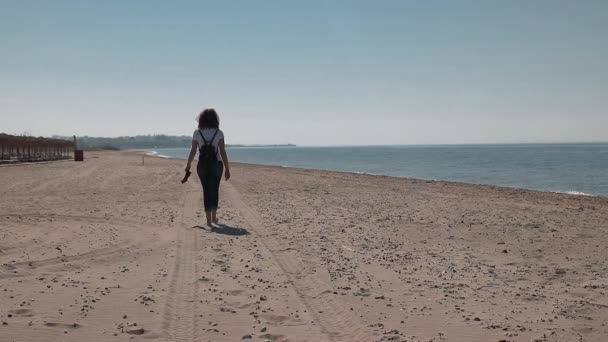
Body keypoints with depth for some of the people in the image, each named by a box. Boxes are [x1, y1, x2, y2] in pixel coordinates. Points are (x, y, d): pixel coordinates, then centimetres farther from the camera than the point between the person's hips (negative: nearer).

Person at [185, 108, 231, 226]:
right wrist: (227, 169, -6)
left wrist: (188, 165, 15)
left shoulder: (197, 133, -3)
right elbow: (223, 152, -11)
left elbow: (193, 151, -2)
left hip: (202, 166, 1)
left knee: (207, 191, 11)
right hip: (216, 165, -1)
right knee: (215, 190, 19)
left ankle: (209, 220, 8)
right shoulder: (219, 133, -6)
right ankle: (214, 216, 18)